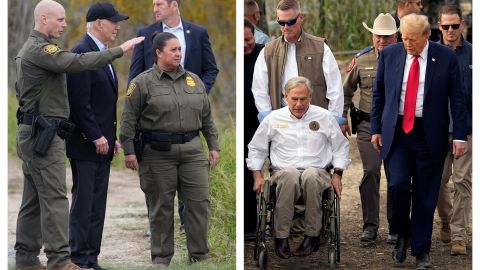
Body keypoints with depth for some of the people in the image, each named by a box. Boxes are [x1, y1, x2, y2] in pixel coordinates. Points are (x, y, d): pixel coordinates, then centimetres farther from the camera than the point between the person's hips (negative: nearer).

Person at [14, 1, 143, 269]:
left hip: (34, 133, 11)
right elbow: (78, 62, -26)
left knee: (34, 199, 11)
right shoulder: (39, 49, -14)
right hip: (43, 134, -11)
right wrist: (120, 50, -24)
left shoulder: (30, 49, 19)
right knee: (55, 198, -11)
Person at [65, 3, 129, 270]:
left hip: (102, 142, 9)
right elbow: (80, 102, -19)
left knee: (97, 205, 10)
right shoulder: (81, 53, -14)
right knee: (83, 203, -5)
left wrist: (112, 137, 16)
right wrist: (96, 137, -19)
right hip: (85, 143, -9)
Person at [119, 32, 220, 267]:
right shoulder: (143, 82, -2)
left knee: (199, 202, 0)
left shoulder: (194, 80, 12)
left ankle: (199, 255, 9)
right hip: (158, 153, -4)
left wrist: (213, 146, 13)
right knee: (161, 206, 3)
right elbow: (129, 118, -3)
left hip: (192, 151, 4)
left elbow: (207, 117, 17)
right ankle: (161, 257, 14)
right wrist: (129, 151, -7)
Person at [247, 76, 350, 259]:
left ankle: (312, 235, -31)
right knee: (290, 174, -40)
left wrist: (337, 175, 7)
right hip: (284, 173, 0)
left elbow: (340, 147, 19)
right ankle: (281, 237, -34)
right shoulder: (273, 119, 12)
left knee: (311, 174, -40)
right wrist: (257, 176, 8)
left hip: (317, 173, 0)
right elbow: (256, 149, 20)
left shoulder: (324, 117, 12)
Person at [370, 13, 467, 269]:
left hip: (430, 134, -1)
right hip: (397, 131, 1)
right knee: (398, 184, -14)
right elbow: (378, 93, 11)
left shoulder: (446, 57, -2)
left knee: (425, 196, 2)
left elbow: (457, 99, 0)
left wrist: (459, 135, -4)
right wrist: (376, 128, 8)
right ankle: (402, 236, 10)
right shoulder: (389, 54, 3)